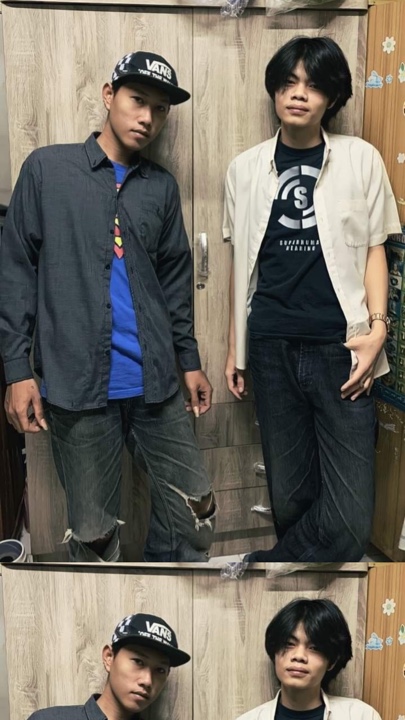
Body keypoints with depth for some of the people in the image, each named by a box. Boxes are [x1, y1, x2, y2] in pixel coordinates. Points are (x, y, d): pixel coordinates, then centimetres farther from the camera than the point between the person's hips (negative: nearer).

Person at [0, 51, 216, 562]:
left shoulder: (162, 187, 12)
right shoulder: (47, 169, 2)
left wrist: (190, 360, 14)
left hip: (155, 382, 4)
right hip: (77, 384, -3)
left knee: (196, 509, 6)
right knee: (93, 531, 4)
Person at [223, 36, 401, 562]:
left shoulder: (361, 159, 3)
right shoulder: (246, 168, 8)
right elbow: (243, 263, 12)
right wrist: (234, 346, 14)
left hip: (339, 347, -1)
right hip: (271, 349, 1)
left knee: (351, 516, -5)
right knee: (288, 495, 8)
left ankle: (273, 561, 19)